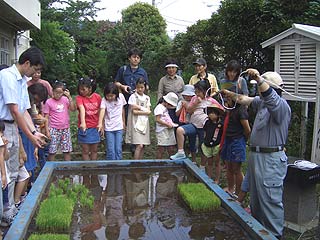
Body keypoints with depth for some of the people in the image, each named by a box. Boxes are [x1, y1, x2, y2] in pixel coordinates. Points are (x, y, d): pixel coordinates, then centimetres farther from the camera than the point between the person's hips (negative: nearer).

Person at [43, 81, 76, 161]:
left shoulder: (65, 100, 5)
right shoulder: (49, 102, -2)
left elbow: (73, 109, -7)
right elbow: (46, 117, -1)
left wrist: (69, 97, -11)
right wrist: (47, 130, -7)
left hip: (65, 129, 3)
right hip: (54, 130, -3)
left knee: (67, 151, 8)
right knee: (52, 151, 1)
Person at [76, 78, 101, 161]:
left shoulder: (97, 97, -2)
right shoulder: (79, 97, -11)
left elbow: (100, 111, 7)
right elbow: (82, 109, -29)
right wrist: (83, 123, -42)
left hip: (95, 127, 3)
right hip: (84, 127, -3)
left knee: (94, 150, 13)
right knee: (86, 151, 6)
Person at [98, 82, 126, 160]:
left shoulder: (121, 96, -4)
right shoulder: (104, 100, -12)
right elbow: (102, 111, -28)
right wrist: (100, 123, -43)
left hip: (119, 127, 2)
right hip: (108, 128, -1)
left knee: (118, 149, 3)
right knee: (110, 150, -1)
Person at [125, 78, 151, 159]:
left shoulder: (147, 98, 13)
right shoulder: (133, 96, -1)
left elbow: (148, 112, 4)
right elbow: (134, 111, -10)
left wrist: (139, 108, -6)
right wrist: (144, 109, -7)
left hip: (144, 123, 5)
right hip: (136, 123, -5)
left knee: (143, 146, 5)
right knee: (139, 146, -14)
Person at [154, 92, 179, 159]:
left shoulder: (165, 108, 20)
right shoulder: (159, 107, -11)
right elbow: (158, 120, -19)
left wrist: (172, 123, 11)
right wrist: (168, 124, -19)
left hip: (169, 130, 9)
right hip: (162, 131, -9)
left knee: (171, 149, 11)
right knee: (161, 148, -5)